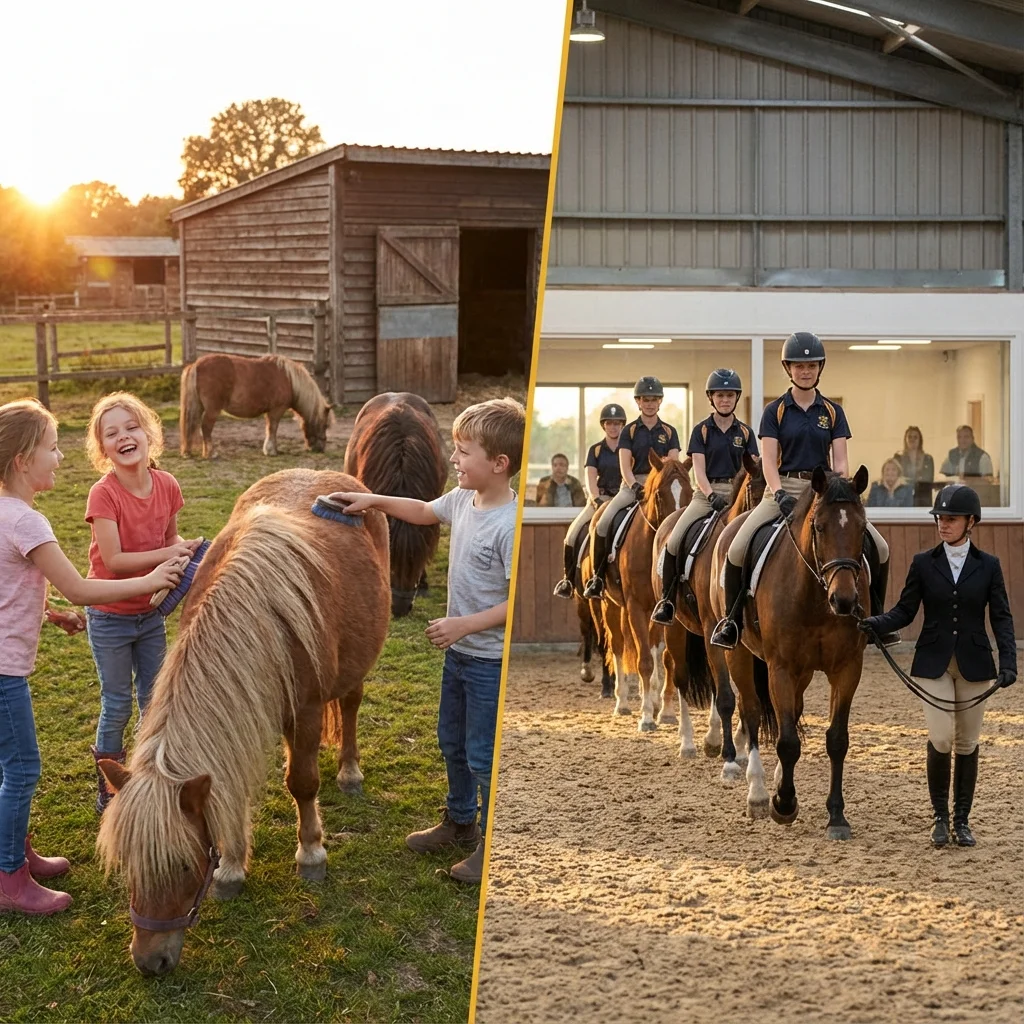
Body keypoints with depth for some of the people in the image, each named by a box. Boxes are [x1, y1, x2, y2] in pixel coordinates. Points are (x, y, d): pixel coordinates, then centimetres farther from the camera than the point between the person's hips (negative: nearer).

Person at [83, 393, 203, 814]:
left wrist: (186, 547, -13)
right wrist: (168, 553, -30)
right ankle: (108, 785, 24)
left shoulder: (167, 486, -8)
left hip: (150, 613, 5)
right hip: (110, 617, -4)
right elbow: (114, 560, -25)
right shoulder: (103, 494, -23)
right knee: (117, 704, 6)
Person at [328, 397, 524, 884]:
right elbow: (424, 511, 21)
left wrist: (465, 624, -28)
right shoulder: (463, 499, -1)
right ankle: (459, 821, 42)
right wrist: (373, 500, 13)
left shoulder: (511, 524, -27)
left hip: (492, 658, -9)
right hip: (459, 651, 9)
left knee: (483, 754, 2)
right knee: (452, 741, 23)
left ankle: (494, 844, 19)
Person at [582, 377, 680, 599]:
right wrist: (636, 486, -20)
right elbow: (624, 465, -3)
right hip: (632, 485, -1)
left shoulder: (669, 432, 11)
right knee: (602, 524, -19)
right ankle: (597, 576, -6)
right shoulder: (629, 431, 6)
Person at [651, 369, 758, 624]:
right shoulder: (702, 430, 5)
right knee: (674, 540, -17)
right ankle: (666, 599, -3)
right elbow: (699, 470, -4)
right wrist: (712, 495, -20)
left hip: (736, 494, 1)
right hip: (707, 493, -1)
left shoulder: (745, 432, 10)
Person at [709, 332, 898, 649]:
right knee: (738, 549, -22)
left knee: (879, 548, -9)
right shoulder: (775, 411, 2)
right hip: (784, 489, -2)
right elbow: (769, 461, -5)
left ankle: (874, 618, 9)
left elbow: (840, 460, 2)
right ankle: (732, 618, -3)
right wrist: (780, 494, -23)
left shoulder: (832, 412, 8)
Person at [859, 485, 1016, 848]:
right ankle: (939, 816, 6)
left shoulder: (988, 565, 2)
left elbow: (1001, 617, 0)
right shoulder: (923, 563, 2)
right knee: (941, 739, -12)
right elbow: (905, 611, 1)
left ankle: (962, 819, 19)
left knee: (967, 743, 6)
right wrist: (876, 623, -18)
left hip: (974, 664, 1)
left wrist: (1008, 662, -11)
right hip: (933, 663, -1)